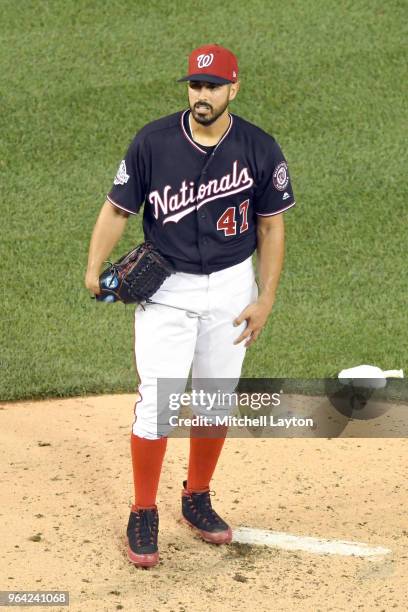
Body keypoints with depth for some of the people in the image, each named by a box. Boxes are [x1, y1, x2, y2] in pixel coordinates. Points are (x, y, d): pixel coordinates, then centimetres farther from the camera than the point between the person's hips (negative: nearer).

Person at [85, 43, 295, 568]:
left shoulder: (260, 150, -7)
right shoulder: (153, 142, -11)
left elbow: (271, 226, 2)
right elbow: (117, 208, -4)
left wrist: (265, 300, -2)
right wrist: (94, 269, -16)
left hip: (231, 290, 2)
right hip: (166, 290, -2)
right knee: (156, 403, -8)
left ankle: (196, 500, 31)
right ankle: (143, 515, 5)